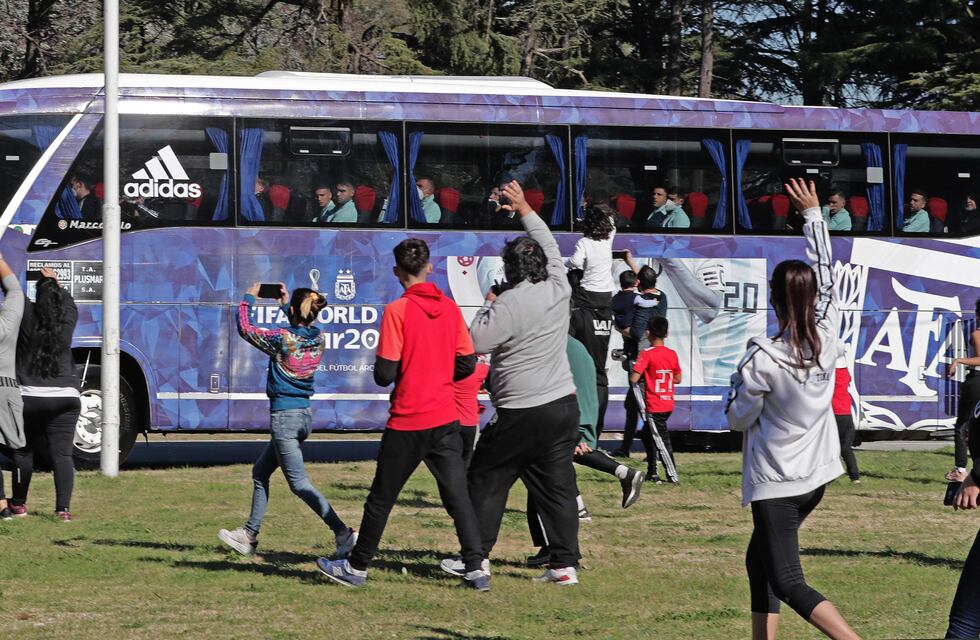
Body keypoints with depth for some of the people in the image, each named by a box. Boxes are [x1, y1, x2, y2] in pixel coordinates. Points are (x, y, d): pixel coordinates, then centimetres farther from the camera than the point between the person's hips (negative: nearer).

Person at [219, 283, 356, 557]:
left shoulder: (282, 338, -17)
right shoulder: (319, 339, 1)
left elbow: (245, 328, -5)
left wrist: (248, 298, 9)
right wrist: (285, 303, 29)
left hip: (284, 416, -8)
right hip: (305, 414, 8)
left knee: (299, 483, -7)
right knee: (260, 472, 20)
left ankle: (344, 534, -16)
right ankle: (249, 535, 25)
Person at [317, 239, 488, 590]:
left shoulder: (397, 311, -12)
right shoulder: (450, 308, 2)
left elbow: (384, 374, -13)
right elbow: (467, 364, 7)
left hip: (407, 422, -4)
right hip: (446, 417, 4)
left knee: (381, 497, 8)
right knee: (458, 495, 6)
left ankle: (357, 567, 19)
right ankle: (476, 568, -3)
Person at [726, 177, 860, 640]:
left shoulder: (762, 360, -19)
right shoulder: (828, 336, -6)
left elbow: (737, 419, -7)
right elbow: (826, 276, 7)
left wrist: (742, 376, 8)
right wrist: (813, 214, 13)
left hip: (775, 482, -7)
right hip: (817, 474, 7)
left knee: (787, 582, -9)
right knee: (759, 559, 22)